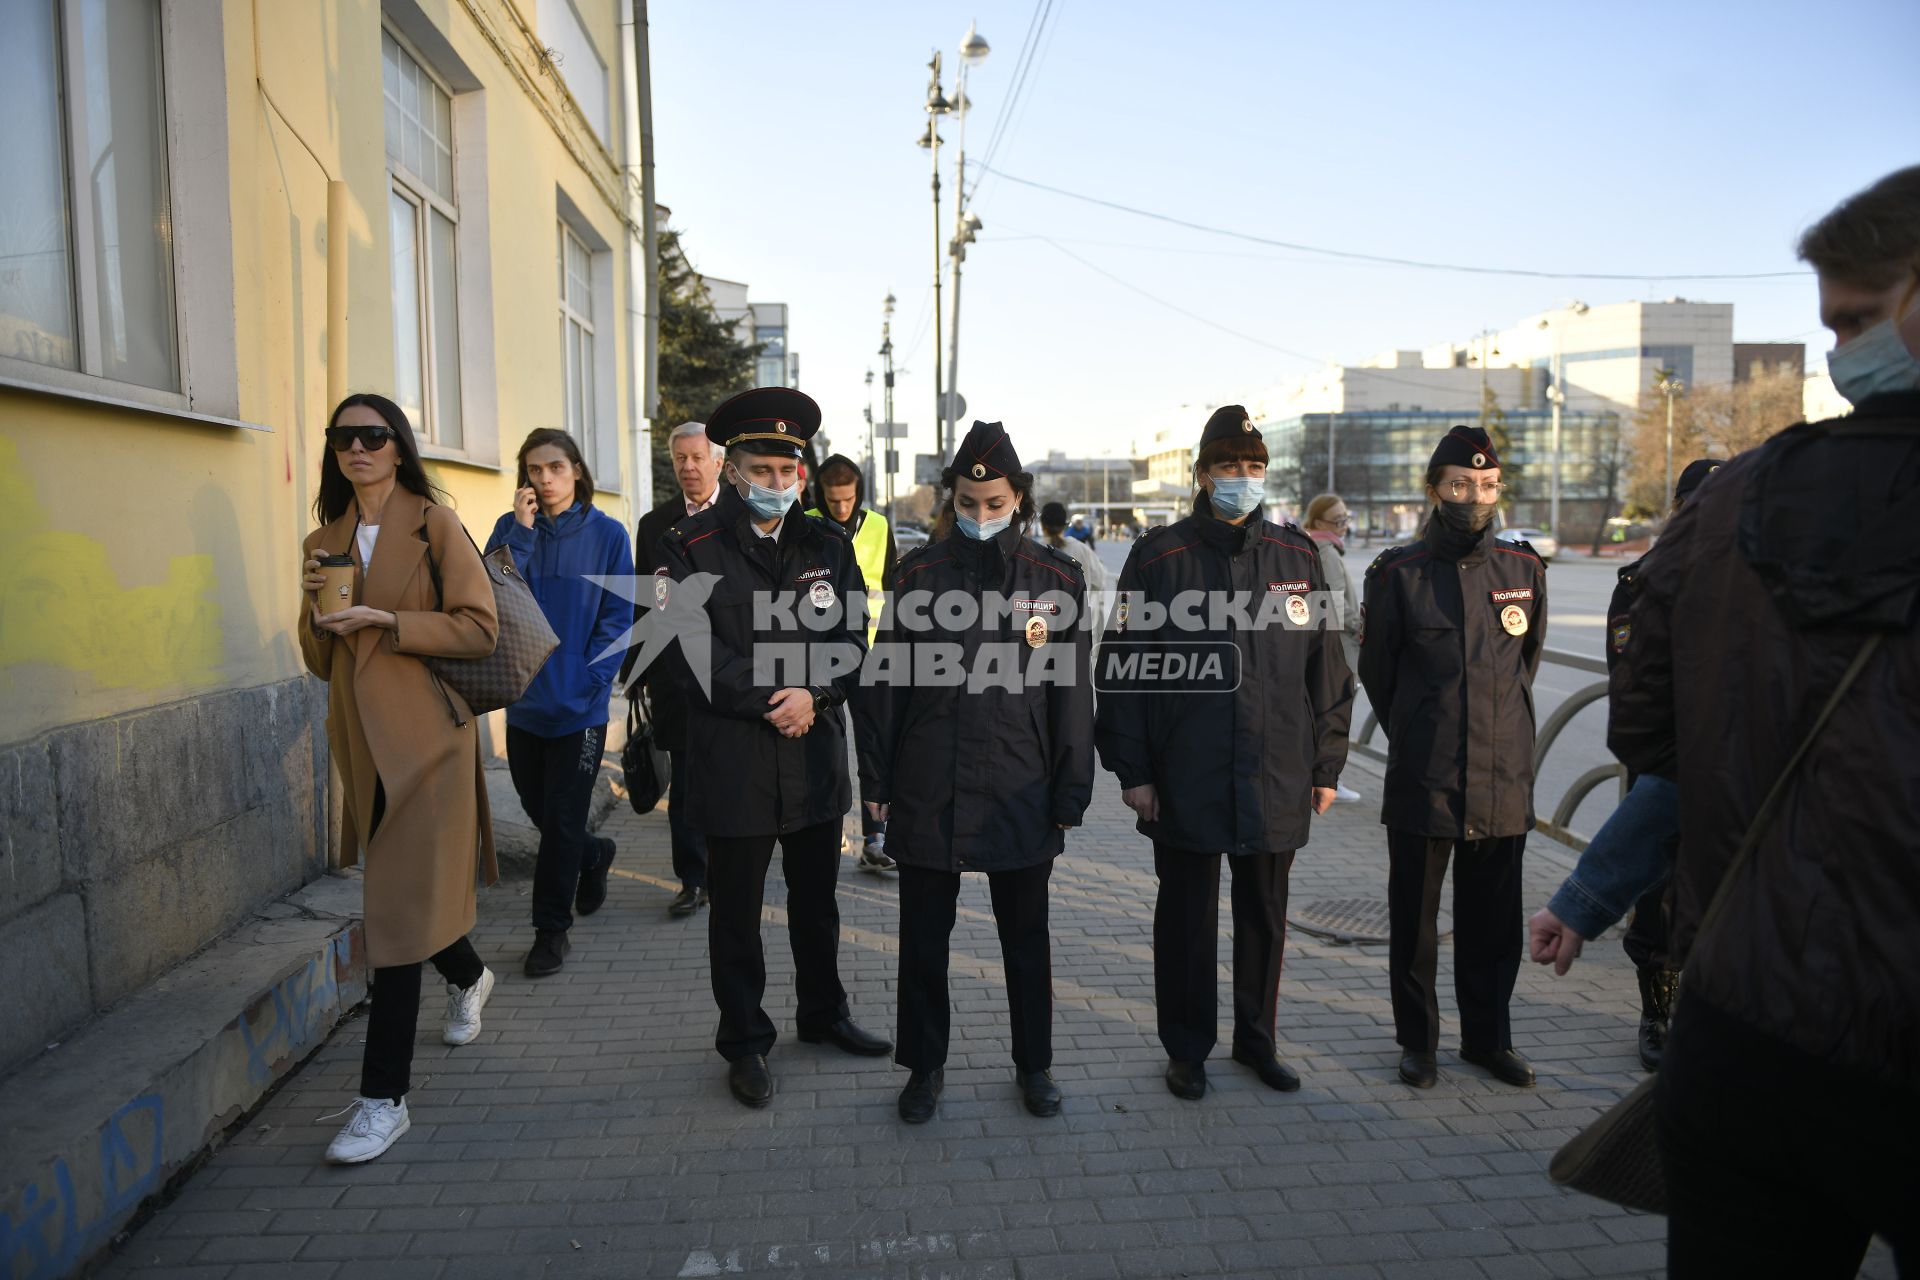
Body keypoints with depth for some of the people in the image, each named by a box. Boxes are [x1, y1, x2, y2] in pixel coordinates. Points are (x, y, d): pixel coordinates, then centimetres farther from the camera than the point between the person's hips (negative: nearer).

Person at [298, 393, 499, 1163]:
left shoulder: (434, 524, -4)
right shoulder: (324, 542, 13)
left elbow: (479, 628, -10)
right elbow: (320, 661, 13)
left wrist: (386, 620, -19)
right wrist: (315, 606, -6)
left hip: (425, 738, -6)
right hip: (362, 743, 6)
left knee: (400, 911, -6)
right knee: (413, 893, 17)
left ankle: (385, 1098, 2)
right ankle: (469, 977, 49)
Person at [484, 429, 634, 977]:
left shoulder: (606, 534, -5)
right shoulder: (511, 528, 2)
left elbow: (617, 618, -5)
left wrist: (587, 680, -14)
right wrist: (522, 532, -17)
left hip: (579, 705, -3)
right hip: (524, 700, 4)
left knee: (561, 820, 3)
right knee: (537, 807, 16)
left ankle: (552, 930, 18)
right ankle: (595, 855, 46)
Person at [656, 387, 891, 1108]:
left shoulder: (827, 544, 7)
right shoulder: (692, 547, -4)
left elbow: (852, 641, 2)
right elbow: (692, 651, -12)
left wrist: (813, 696, -15)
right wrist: (772, 699, -16)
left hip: (817, 757, 4)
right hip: (733, 764, -3)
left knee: (816, 899, 19)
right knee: (736, 909, 9)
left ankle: (824, 1015, 38)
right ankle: (744, 1042, 27)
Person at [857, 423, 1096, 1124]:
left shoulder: (1057, 579, -1)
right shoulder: (919, 571, 1)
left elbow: (1072, 692, 0)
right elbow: (887, 679, 3)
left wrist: (1070, 794, -1)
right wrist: (877, 778, 1)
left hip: (1022, 794, 0)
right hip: (928, 790, 1)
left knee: (1026, 936, 14)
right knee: (923, 936, 11)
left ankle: (1034, 1063, 33)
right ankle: (924, 1066, 30)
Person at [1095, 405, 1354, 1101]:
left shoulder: (1297, 557, 6)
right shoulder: (1159, 556, -3)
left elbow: (1325, 668, 10)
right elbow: (1122, 668, -3)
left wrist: (1325, 764, 7)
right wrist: (1132, 770, -6)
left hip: (1277, 780, 3)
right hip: (1186, 778, -2)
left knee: (1265, 917, 15)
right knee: (1187, 918, 9)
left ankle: (1257, 1039, 33)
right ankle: (1187, 1050, 25)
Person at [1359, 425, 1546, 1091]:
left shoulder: (1524, 569, 5)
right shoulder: (1398, 573, -3)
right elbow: (1375, 669, 7)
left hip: (1505, 779, 3)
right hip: (1422, 780, -2)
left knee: (1493, 919, 12)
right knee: (1414, 918, 8)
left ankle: (1488, 1037, 30)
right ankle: (1417, 1041, 24)